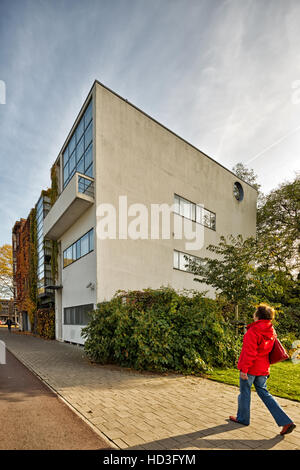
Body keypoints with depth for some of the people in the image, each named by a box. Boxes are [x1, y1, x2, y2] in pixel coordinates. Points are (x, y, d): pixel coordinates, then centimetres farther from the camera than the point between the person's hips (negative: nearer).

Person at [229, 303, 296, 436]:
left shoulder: (253, 331, -23)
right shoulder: (271, 331, 3)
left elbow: (249, 353, -24)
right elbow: (268, 349, 13)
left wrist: (244, 369, -17)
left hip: (250, 369, -7)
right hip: (263, 369, 7)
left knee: (244, 392, 12)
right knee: (264, 393, 18)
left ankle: (243, 418, 30)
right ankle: (286, 421, 12)